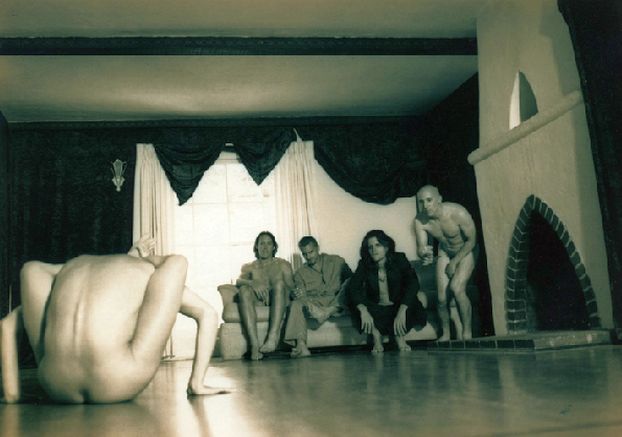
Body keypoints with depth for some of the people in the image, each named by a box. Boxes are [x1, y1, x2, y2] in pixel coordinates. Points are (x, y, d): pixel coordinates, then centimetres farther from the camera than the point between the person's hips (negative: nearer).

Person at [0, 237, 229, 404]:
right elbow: (208, 314, 21)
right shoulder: (146, 270, 25)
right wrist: (196, 383, 18)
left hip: (58, 389, 2)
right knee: (176, 262, 8)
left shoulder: (69, 269, 31)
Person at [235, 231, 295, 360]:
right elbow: (238, 281, 3)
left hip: (278, 301, -1)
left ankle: (273, 337, -47)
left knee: (279, 283, -33)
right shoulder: (249, 267, 25)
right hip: (258, 301, 1)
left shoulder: (283, 264, 24)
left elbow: (291, 287, 9)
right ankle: (254, 344, -45)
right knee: (244, 289, -32)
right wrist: (252, 283, -20)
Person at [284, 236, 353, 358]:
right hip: (314, 302, 1)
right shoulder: (300, 273, 19)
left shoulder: (336, 261, 16)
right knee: (296, 304, -31)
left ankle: (328, 312, -42)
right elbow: (302, 295, 8)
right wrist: (296, 295, -16)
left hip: (337, 302, -1)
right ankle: (301, 345, -46)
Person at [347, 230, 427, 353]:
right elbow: (352, 287, -17)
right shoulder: (365, 265, -4)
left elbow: (413, 284, -21)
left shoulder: (399, 260, -8)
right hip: (376, 311, 1)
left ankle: (399, 336, -13)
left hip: (397, 308, -1)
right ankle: (376, 337, -19)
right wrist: (363, 311, -36)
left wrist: (401, 311, -35)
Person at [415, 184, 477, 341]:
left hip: (466, 252, -4)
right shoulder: (420, 220, -23)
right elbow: (420, 247, -19)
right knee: (442, 298, -2)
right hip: (444, 253, 4)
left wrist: (454, 262, -16)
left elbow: (471, 240, -21)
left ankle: (467, 332, -9)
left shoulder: (458, 213, -34)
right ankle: (445, 335, 21)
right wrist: (423, 253, -44)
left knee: (457, 288, -24)